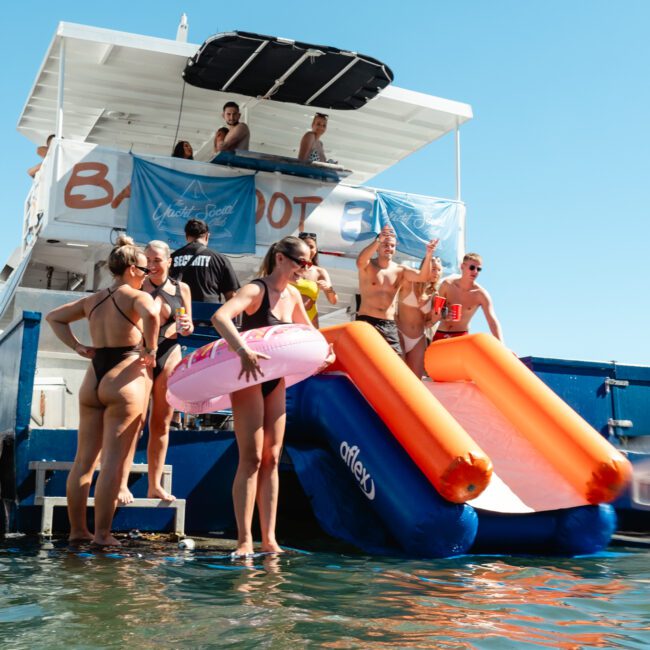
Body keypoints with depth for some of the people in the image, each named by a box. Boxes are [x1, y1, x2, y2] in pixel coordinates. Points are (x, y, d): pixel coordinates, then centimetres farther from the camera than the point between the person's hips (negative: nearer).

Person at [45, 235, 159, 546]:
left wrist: (77, 347, 15)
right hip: (125, 381, -7)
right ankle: (102, 534, -2)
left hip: (93, 380, 7)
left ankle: (77, 529, 18)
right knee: (114, 463, -4)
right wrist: (149, 350, -17)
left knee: (84, 460, 11)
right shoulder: (136, 297, -7)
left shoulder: (92, 300, 14)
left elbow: (54, 317, 24)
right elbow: (150, 314, -30)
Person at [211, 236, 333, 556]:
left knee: (271, 459, 7)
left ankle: (269, 538, 12)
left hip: (276, 382, 7)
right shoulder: (256, 290, -16)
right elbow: (219, 317, -34)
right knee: (251, 458, -9)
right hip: (249, 379, -7)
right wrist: (243, 351, -47)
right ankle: (245, 540, -3)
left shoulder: (293, 295, 6)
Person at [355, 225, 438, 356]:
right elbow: (360, 262, -28)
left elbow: (422, 277, -7)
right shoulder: (368, 266, -2)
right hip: (366, 322, -4)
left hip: (389, 325, 4)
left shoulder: (400, 270, 9)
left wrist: (428, 255, -25)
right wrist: (378, 240, -41)